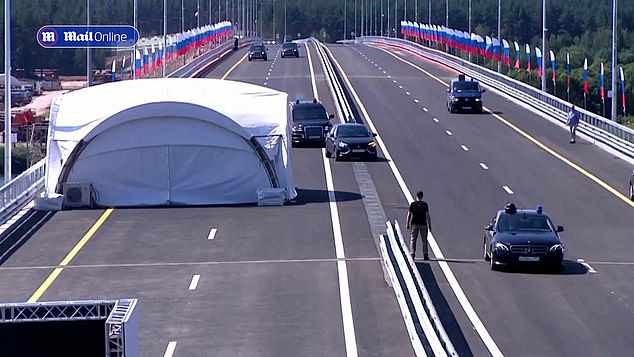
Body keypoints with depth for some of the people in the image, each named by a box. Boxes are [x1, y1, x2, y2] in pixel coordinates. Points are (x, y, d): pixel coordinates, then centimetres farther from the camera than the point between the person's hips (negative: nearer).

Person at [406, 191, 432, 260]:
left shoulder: (412, 204, 0)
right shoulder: (425, 204, -3)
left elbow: (409, 215, -1)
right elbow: (427, 215, -6)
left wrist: (407, 224, 6)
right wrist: (429, 225, -1)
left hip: (414, 224, 1)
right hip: (423, 224, -1)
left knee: (413, 240, 6)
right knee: (424, 240, 7)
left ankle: (412, 254, -1)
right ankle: (425, 255, 5)